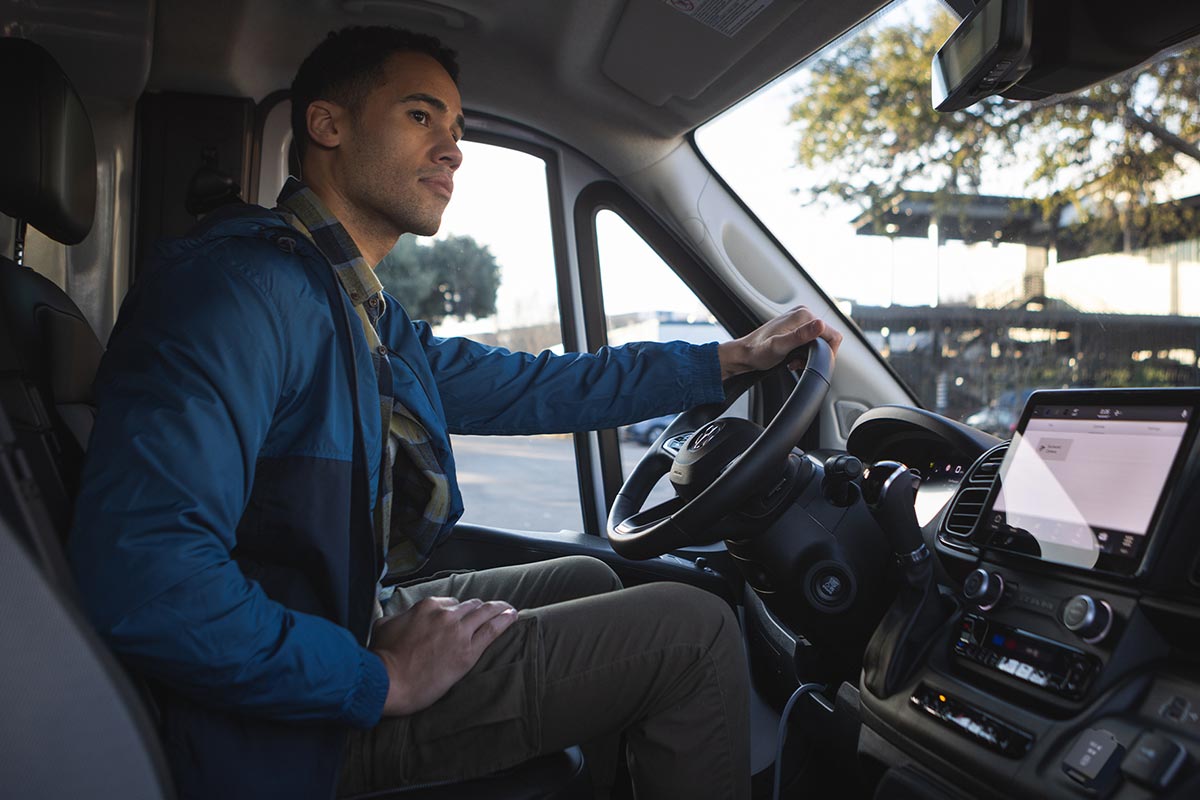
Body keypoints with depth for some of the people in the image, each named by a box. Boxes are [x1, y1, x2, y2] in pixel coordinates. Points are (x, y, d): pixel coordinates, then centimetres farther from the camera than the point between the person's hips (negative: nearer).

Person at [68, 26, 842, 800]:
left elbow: (532, 387, 13)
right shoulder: (243, 285, -23)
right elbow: (140, 569, -32)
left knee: (587, 583, 24)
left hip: (354, 623, 10)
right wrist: (382, 679, -24)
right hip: (299, 722, -10)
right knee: (694, 631, -8)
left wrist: (733, 357, 13)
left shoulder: (371, 316, 8)